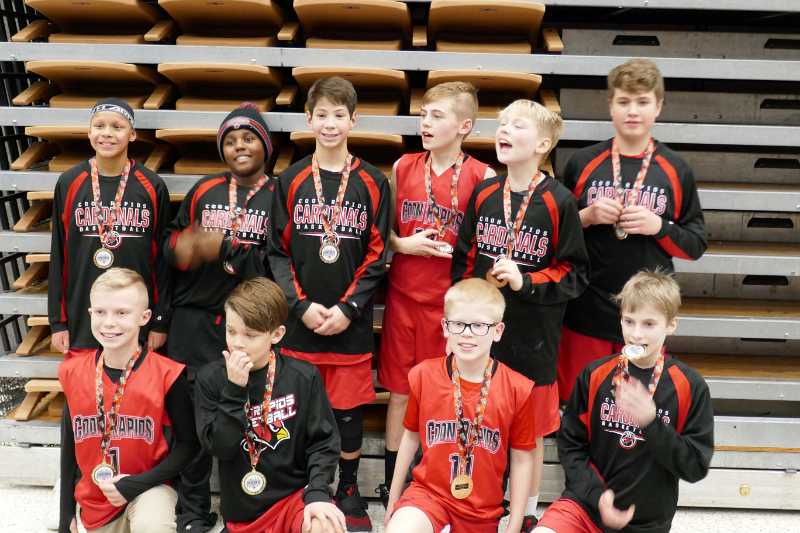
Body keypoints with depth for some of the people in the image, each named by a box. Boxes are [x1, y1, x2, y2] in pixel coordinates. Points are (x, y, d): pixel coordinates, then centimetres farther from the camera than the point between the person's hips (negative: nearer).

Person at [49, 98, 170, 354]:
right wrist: (57, 321, 3)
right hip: (81, 320, 1)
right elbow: (58, 255, 4)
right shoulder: (68, 184, 0)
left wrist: (161, 322, 0)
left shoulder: (152, 187, -3)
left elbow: (163, 256, 1)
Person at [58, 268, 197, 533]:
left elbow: (187, 444, -9)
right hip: (96, 499, 5)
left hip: (148, 486, -4)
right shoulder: (73, 372, -6)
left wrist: (135, 484, -18)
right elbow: (69, 445, 6)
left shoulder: (166, 375, -17)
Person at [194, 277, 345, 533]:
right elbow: (219, 447, -9)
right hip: (243, 512, 3)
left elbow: (322, 442, -3)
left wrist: (317, 493, -17)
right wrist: (234, 390, -18)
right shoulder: (210, 378, -3)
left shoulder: (304, 377, -6)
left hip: (296, 493, -2)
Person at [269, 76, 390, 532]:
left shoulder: (373, 183, 0)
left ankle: (349, 490, 26)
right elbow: (278, 251, 1)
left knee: (349, 407, 7)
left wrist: (348, 309, -11)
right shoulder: (291, 181, 3)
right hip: (301, 319, 1)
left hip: (352, 322, -1)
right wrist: (302, 306, -10)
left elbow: (376, 256, -2)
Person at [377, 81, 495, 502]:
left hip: (452, 301, -3)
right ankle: (392, 483, 28)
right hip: (403, 295, 3)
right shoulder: (403, 167, 3)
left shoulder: (482, 177, -7)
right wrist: (403, 244, -8)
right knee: (400, 392, 12)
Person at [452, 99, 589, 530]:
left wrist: (526, 282, -20)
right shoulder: (484, 194, 3)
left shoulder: (559, 202, -9)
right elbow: (463, 259, 10)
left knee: (532, 429, 11)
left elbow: (573, 273, -6)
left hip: (533, 333, -3)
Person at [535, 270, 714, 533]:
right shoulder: (595, 375, -4)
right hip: (586, 503, 0)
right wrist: (597, 494, -12)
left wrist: (652, 422, -22)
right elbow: (570, 445, 0)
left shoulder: (691, 387, -8)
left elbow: (696, 467, -9)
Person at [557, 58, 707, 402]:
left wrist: (659, 226, -12)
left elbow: (695, 245, 6)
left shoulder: (675, 170, 2)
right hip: (585, 313, 0)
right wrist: (586, 217, -10)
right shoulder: (583, 163, 2)